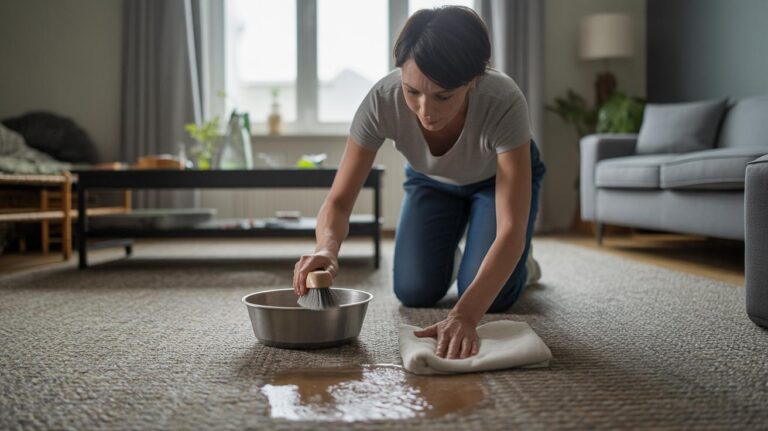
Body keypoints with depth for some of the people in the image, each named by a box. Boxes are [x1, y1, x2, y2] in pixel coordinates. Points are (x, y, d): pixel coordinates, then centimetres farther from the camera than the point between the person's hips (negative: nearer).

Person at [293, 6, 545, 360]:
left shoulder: (504, 103, -43)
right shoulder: (383, 99, -37)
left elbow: (511, 230, -45)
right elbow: (339, 201, -31)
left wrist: (465, 314, -59)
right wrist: (327, 248, -54)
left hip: (501, 175, -2)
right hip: (432, 180, 2)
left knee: (492, 297, -17)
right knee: (414, 292, -11)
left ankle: (518, 261, 18)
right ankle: (447, 252, 23)